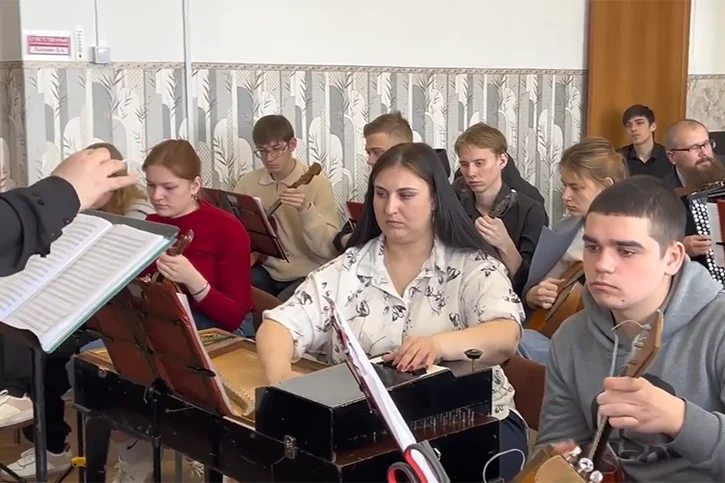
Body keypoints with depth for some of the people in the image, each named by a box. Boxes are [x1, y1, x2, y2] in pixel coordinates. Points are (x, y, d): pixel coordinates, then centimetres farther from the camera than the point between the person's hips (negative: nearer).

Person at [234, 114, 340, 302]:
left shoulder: (315, 181, -10)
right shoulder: (248, 182, 3)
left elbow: (329, 248, -16)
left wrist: (306, 209, -30)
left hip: (308, 275, -4)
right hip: (266, 271, 4)